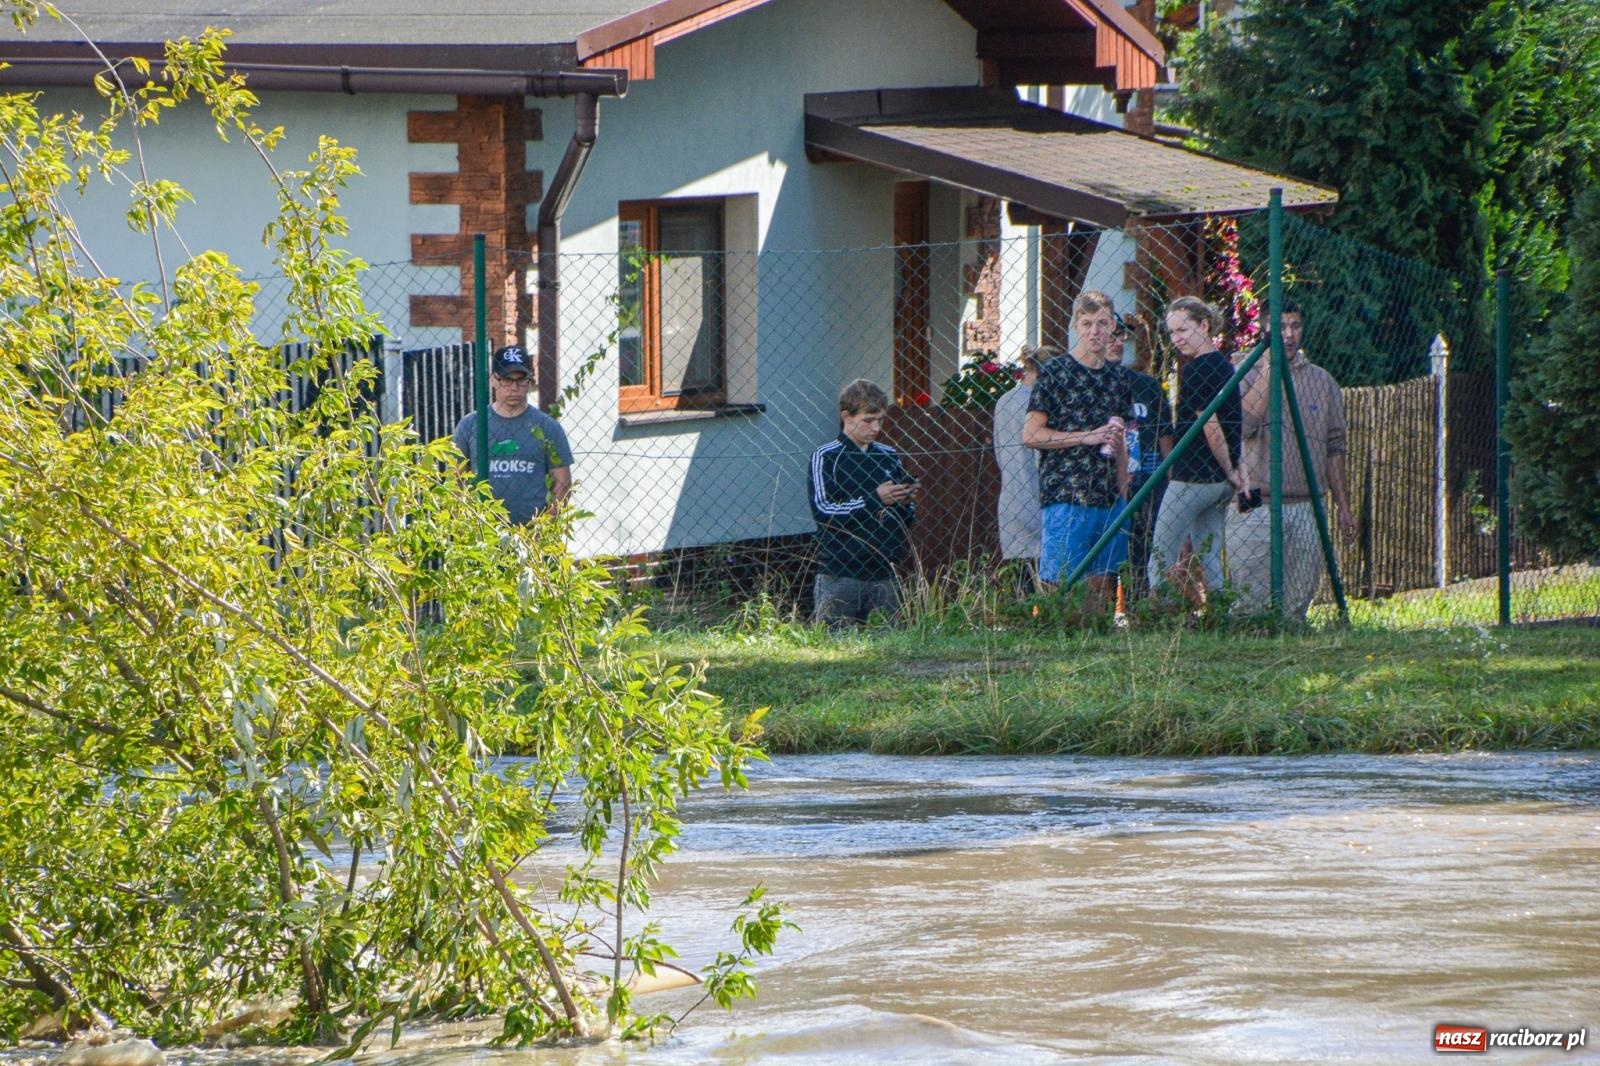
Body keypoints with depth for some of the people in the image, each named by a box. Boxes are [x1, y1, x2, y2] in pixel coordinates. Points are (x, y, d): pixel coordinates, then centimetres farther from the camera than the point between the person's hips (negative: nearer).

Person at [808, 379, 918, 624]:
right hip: (839, 575, -5)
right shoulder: (825, 457, -1)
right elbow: (822, 511, -13)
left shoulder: (889, 457, 14)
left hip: (884, 575, 5)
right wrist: (874, 499, -17)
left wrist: (907, 501, -4)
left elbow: (908, 520, 19)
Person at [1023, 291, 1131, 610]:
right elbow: (1031, 435, -6)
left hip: (1110, 499, 5)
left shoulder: (1117, 376, 14)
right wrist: (1087, 437, -12)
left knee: (1103, 584, 4)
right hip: (1066, 497, -5)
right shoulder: (1055, 373, -3)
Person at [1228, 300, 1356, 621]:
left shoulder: (1322, 381, 13)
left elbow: (1334, 447, 16)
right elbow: (1244, 423, -18)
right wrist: (1268, 369, -14)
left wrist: (1343, 507, 12)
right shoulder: (1246, 375, 2)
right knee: (1251, 604, -8)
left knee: (1298, 602, 2)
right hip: (1255, 510, -4)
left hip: (1304, 510, 4)